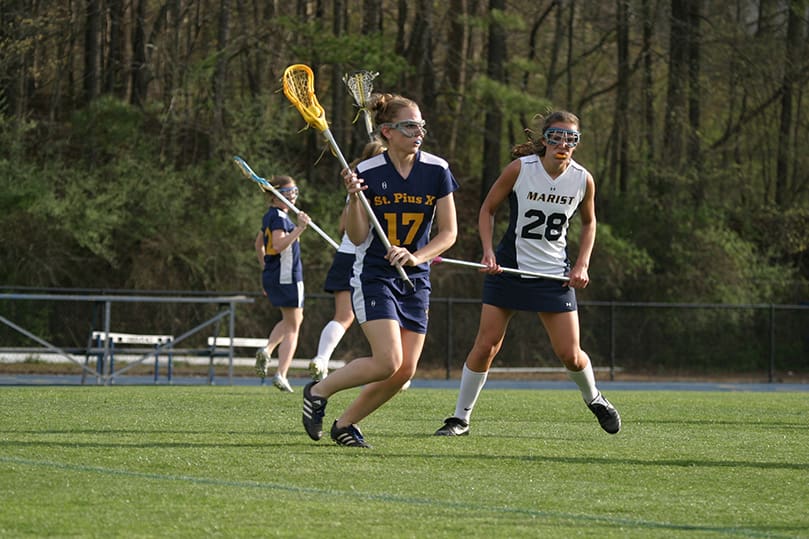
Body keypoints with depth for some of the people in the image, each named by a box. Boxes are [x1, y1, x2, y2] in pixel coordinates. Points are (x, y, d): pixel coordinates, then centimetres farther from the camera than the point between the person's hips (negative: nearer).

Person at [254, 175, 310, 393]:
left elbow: (259, 244, 24)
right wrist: (299, 229, -35)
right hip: (287, 276, -9)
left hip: (271, 276, 9)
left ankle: (267, 350, 6)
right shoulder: (279, 217, -16)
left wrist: (265, 268, 30)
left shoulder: (269, 216, 13)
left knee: (293, 319, 25)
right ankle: (281, 374, -5)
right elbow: (279, 244, -29)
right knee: (292, 327, 0)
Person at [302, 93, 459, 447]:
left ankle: (345, 424, 18)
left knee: (405, 371, 0)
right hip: (373, 276, -4)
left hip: (415, 280, 4)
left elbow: (448, 232, -2)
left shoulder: (437, 171, -3)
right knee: (388, 361, -19)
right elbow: (357, 237, -9)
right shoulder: (368, 172, -9)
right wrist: (354, 198, -25)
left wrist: (417, 256, -18)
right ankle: (318, 391, 3)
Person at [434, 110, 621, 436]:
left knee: (570, 354, -2)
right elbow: (488, 208, -1)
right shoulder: (520, 168, -13)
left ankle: (593, 399, 29)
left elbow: (588, 223, 13)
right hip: (509, 268, -1)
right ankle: (461, 419, 7)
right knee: (485, 345, -6)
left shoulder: (583, 180, -5)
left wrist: (582, 265, 1)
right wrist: (488, 251, -14)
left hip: (555, 274, 1)